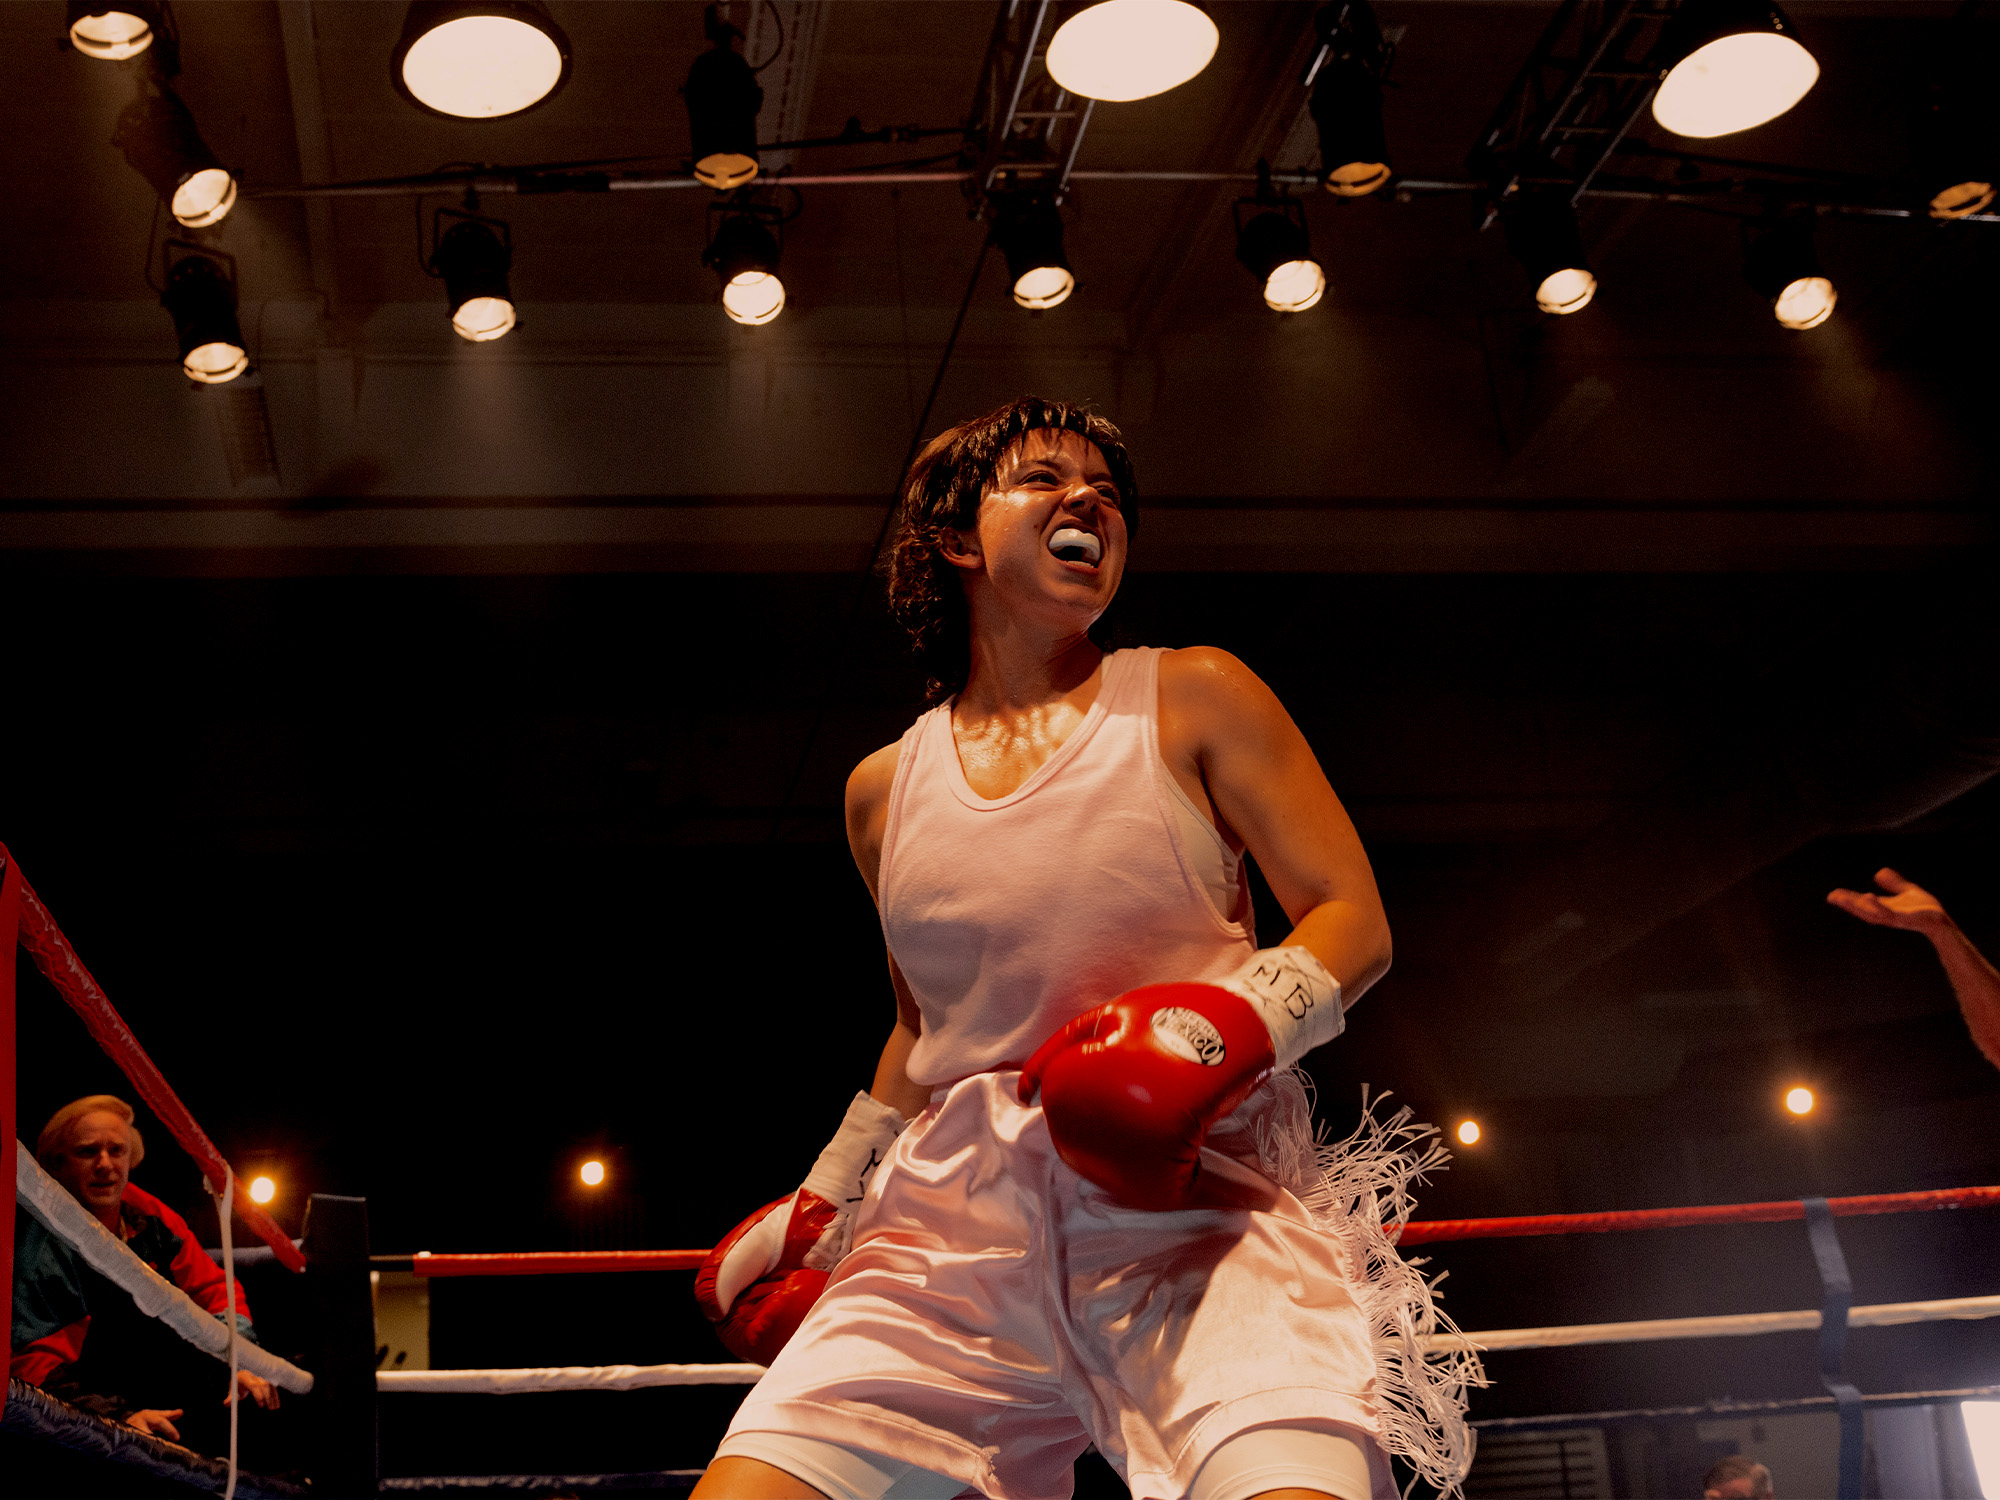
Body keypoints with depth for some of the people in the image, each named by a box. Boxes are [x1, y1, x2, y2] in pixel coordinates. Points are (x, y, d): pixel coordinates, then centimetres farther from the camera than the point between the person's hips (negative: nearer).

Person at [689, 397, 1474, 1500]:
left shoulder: (1196, 699, 6)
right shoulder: (884, 790, 17)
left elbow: (1353, 922, 2)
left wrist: (1228, 1025, -17)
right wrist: (820, 1204, 29)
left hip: (1193, 1195, -3)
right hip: (956, 1218, 4)